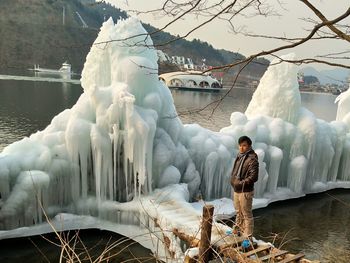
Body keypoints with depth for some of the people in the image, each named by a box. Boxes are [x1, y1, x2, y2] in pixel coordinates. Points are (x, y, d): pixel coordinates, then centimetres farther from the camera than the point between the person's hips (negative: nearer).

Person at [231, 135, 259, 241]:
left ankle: (248, 237, 13)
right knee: (238, 212, 23)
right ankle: (238, 231, 40)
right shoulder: (239, 156, 8)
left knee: (247, 215, 2)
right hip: (236, 190, 8)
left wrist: (241, 183, -21)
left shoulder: (252, 159, -18)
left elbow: (253, 177, -22)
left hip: (245, 192, -8)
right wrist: (233, 180, 5)